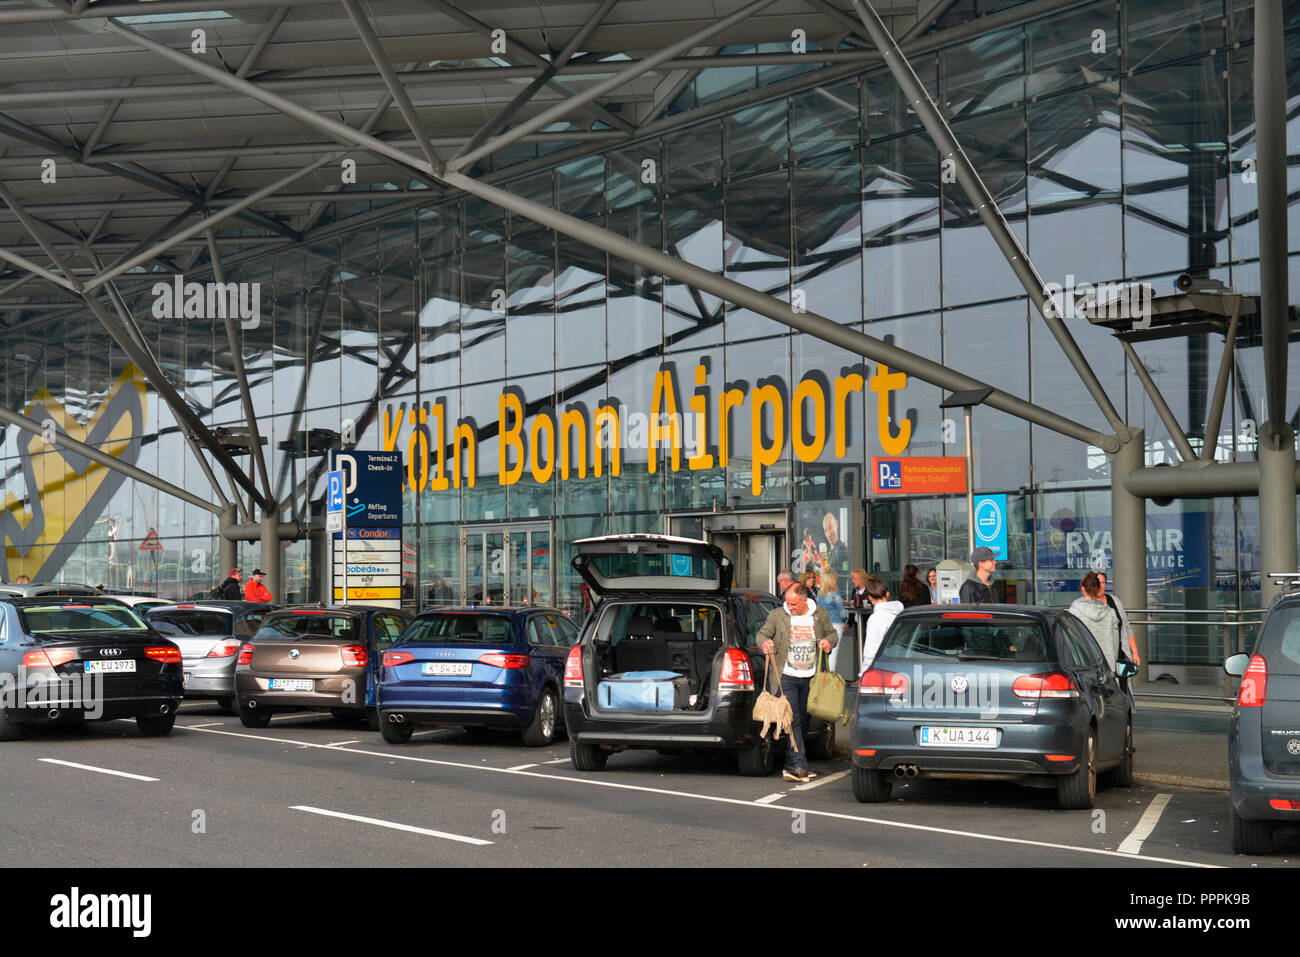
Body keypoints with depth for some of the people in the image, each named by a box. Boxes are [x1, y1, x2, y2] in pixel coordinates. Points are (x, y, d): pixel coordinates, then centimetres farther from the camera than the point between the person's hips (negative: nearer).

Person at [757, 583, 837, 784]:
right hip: (786, 677, -3)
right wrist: (764, 642, -18)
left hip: (810, 677, 3)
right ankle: (799, 767, -17)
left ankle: (791, 766, 18)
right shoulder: (777, 615, -2)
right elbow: (761, 634, 5)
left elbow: (832, 633, 16)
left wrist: (829, 641, -7)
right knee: (792, 720, -12)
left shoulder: (820, 615, 4)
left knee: (804, 721, 8)